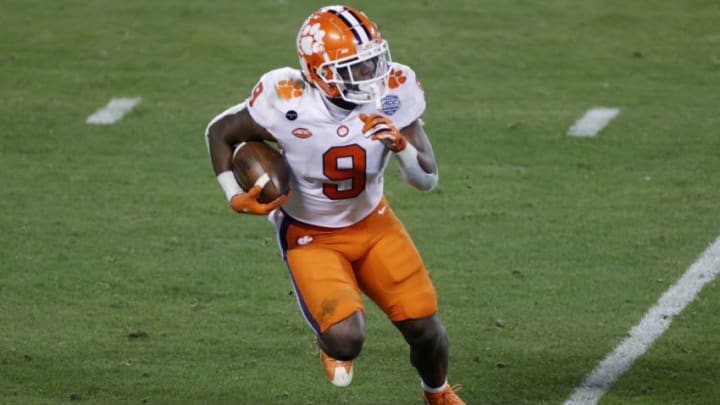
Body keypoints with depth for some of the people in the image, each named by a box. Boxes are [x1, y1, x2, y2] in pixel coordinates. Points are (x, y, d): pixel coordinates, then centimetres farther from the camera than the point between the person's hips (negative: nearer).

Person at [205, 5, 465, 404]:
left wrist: (400, 144, -35)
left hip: (374, 224, 3)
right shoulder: (286, 105, -28)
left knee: (423, 325, -2)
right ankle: (331, 340, 18)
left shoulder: (394, 94, -19)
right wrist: (236, 197, -19)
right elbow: (219, 132, -8)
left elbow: (427, 179, -14)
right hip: (311, 236, -3)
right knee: (346, 338, -23)